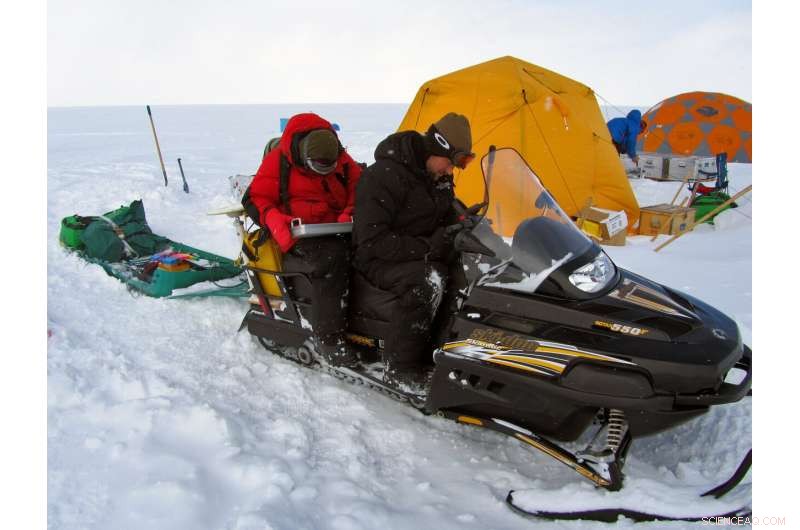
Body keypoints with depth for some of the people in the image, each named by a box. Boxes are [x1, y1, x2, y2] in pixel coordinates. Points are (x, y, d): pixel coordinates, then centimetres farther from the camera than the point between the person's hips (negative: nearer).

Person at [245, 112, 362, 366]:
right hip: (298, 238, -4)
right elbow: (256, 199, 1)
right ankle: (327, 338, -34)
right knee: (333, 255, -37)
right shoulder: (278, 161, 1)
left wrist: (350, 214, -8)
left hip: (337, 232, 5)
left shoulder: (343, 162, 12)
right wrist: (276, 221, -19)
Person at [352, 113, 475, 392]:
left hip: (423, 255, 8)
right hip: (380, 259, -8)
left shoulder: (439, 177, 6)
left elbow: (447, 217, 20)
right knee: (427, 281, -36)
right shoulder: (384, 175, -20)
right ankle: (398, 369, -24)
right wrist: (425, 248, -28)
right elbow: (371, 240, -23)